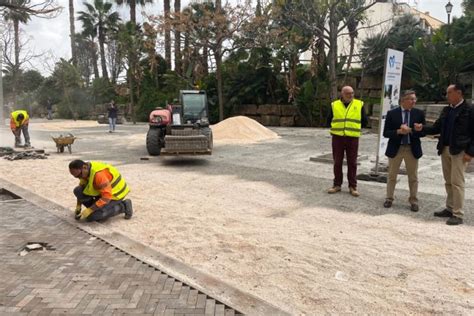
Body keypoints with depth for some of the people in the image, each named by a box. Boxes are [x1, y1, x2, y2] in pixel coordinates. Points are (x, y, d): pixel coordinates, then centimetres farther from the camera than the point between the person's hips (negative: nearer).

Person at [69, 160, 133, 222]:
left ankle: (123, 207, -7)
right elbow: (82, 187, 10)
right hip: (104, 190, 8)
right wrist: (78, 206, 3)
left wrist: (89, 210, -30)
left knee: (91, 216, -20)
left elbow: (106, 196, -33)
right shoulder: (85, 171, -7)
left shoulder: (98, 174, -34)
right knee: (78, 190, -8)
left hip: (116, 193, -8)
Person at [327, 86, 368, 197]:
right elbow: (329, 120, 12)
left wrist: (354, 127, 4)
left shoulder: (359, 104, 3)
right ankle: (337, 185, 16)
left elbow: (364, 121, 7)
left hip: (352, 138, -1)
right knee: (337, 162, 6)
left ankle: (353, 186, 10)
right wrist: (337, 127, 4)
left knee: (352, 163, 2)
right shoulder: (334, 105, 5)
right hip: (337, 137, 1)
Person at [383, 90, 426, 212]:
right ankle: (389, 199, 25)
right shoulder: (392, 113, -6)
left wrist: (410, 130, -20)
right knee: (392, 176, 11)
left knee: (413, 177, 9)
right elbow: (386, 133, -7)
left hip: (412, 149, 1)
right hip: (395, 148, -1)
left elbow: (423, 133, -1)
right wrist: (399, 131, -23)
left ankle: (413, 201, 21)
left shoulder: (419, 113, -2)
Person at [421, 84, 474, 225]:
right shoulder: (446, 110, 12)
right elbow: (436, 128, 12)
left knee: (457, 182, -6)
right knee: (448, 182, 13)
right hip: (445, 150, 7)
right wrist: (422, 128, -4)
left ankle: (458, 215, 1)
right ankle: (450, 209, 24)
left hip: (460, 151, -7)